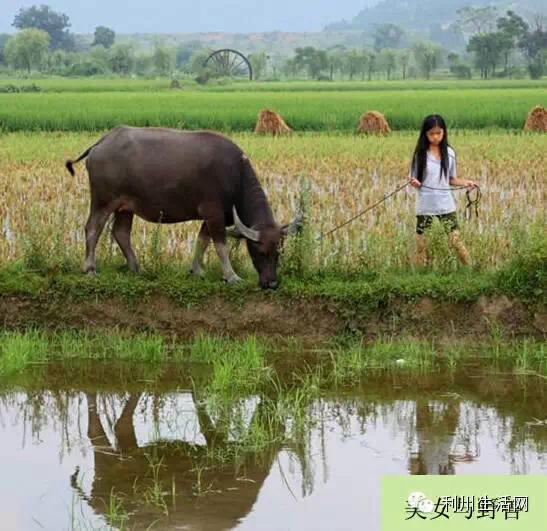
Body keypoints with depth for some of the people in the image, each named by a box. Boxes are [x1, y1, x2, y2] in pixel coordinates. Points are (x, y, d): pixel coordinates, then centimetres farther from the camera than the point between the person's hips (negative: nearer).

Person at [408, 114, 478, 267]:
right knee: (421, 245, 3)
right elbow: (414, 180, 0)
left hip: (446, 205, 1)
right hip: (425, 207, -1)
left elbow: (450, 179, 9)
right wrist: (414, 182, -23)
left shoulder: (449, 153, 2)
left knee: (456, 241, -2)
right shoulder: (420, 154, -4)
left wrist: (465, 182, -9)